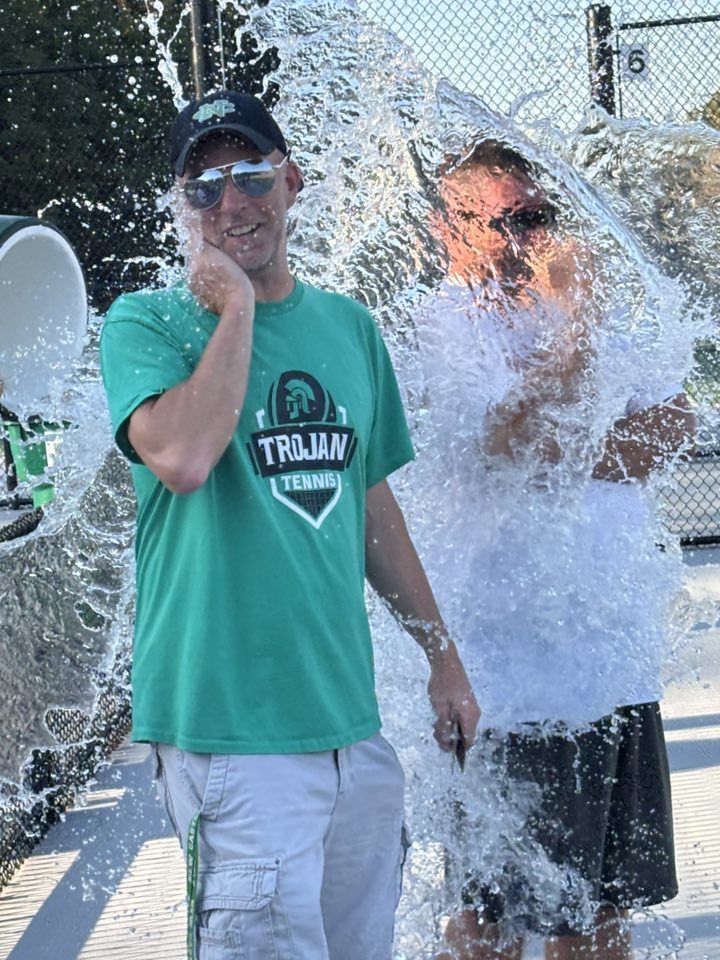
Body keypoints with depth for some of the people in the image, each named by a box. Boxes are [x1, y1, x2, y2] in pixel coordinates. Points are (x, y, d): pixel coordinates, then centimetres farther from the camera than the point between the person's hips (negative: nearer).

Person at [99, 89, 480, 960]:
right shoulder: (145, 323, -4)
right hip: (229, 726, -6)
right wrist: (236, 306, -15)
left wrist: (443, 657, 22)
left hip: (351, 716, 6)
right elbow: (182, 458, -24)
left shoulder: (348, 327, 13)